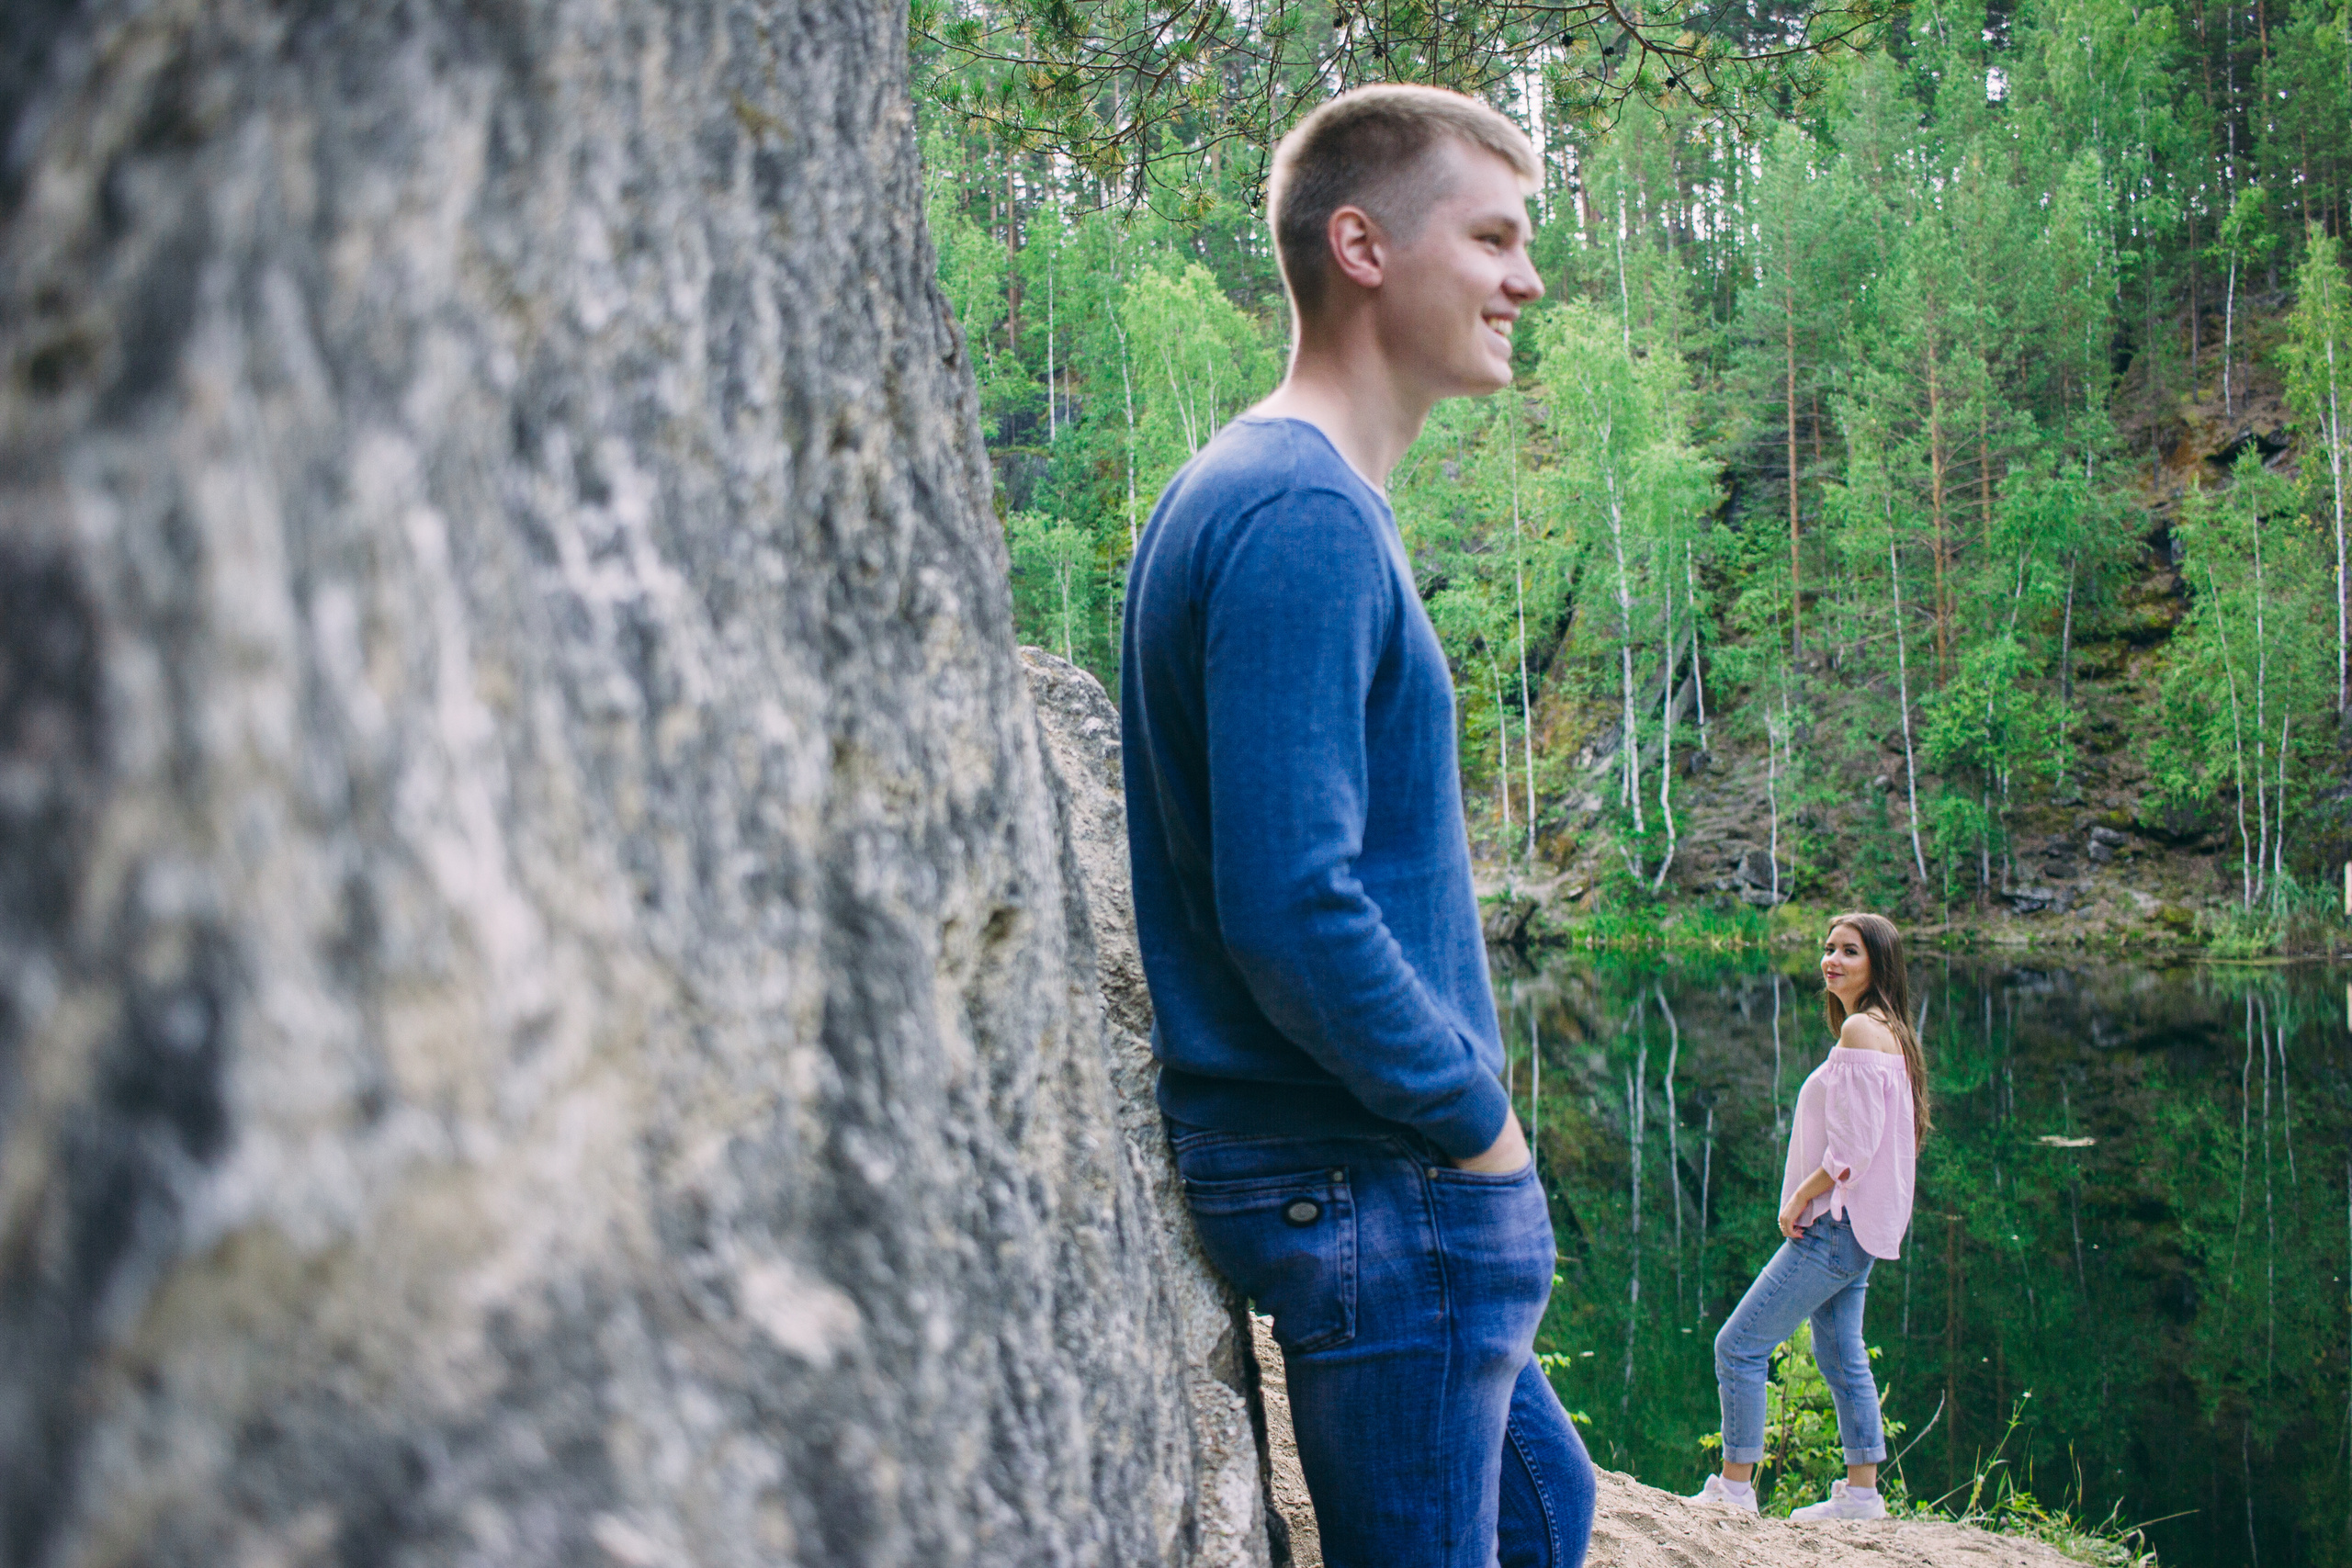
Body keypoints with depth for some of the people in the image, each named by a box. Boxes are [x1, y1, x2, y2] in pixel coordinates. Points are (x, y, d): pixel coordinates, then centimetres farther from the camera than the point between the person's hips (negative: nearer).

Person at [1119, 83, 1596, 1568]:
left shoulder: (1252, 496, 13)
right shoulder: (1306, 521, -20)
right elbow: (1291, 907, -27)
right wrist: (1478, 1118, -14)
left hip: (1370, 1165, 10)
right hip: (1379, 1174, -10)